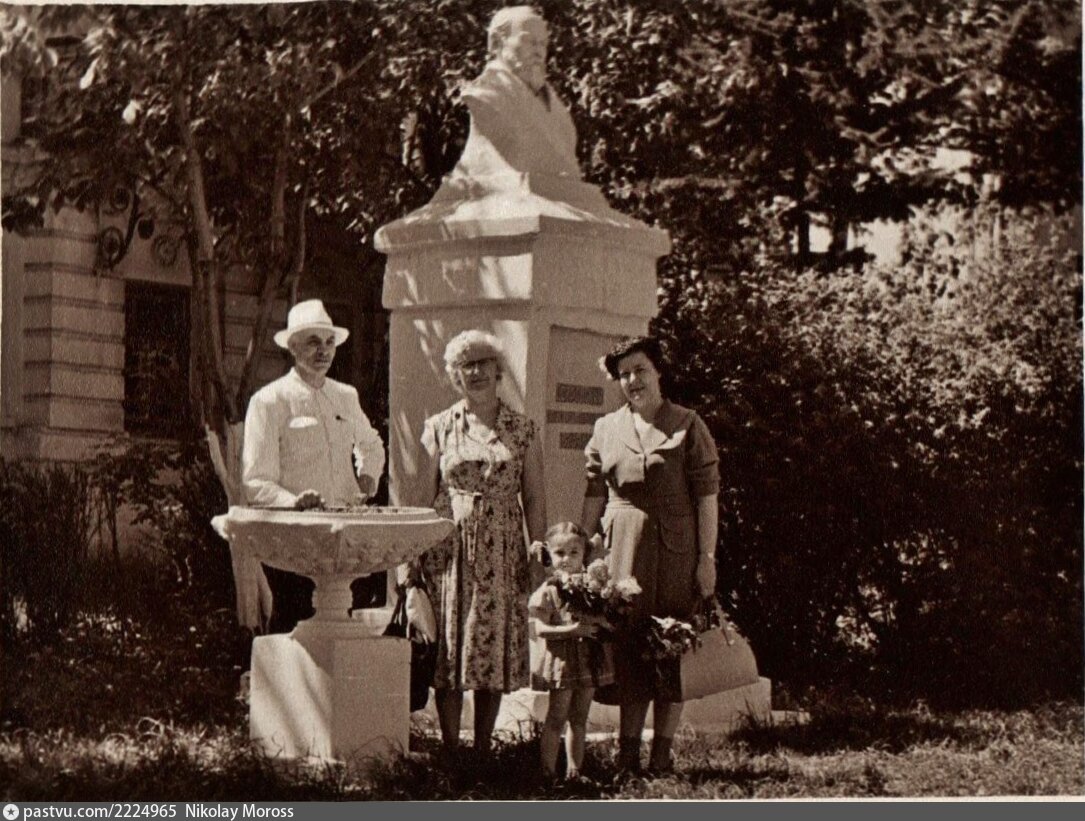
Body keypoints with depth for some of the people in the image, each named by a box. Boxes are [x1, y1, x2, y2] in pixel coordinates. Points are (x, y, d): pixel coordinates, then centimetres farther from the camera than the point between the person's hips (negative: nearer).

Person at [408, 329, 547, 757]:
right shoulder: (439, 428, 6)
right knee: (448, 652, -1)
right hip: (450, 552, -1)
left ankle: (483, 748, 13)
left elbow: (534, 498, 7)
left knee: (496, 648, 2)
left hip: (502, 556, 1)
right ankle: (451, 750, 7)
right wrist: (414, 558, 0)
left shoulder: (522, 429, 7)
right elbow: (424, 497, 6)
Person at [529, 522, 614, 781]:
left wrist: (599, 621, -16)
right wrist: (573, 629, -22)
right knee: (556, 718, -2)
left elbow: (609, 622, 6)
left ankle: (574, 769, 18)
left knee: (579, 719, 11)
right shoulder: (548, 591, -6)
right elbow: (540, 629, -14)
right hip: (562, 658, -5)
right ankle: (548, 771, 3)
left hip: (590, 659, 5)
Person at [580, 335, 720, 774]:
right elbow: (594, 496, 13)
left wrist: (707, 557, -8)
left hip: (676, 550, -3)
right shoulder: (606, 429, 11)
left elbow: (707, 494, -3)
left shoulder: (687, 426, 1)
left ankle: (662, 751, 9)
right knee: (627, 648, 4)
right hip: (623, 547, 3)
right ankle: (628, 750, 10)